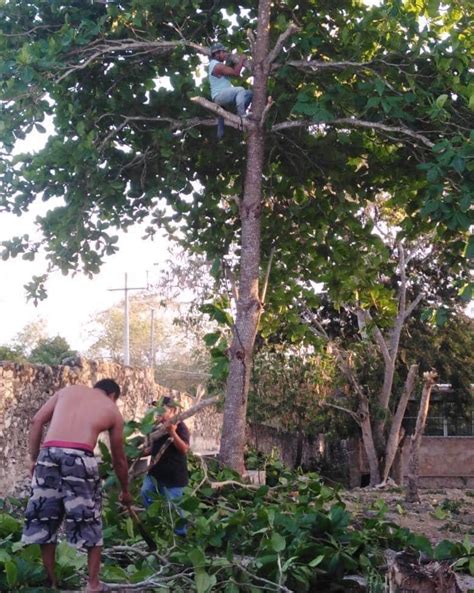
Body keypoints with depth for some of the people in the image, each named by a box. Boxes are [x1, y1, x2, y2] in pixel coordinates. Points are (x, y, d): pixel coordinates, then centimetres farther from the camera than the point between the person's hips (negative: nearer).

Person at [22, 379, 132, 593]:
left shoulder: (68, 390, 25)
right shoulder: (113, 411, 20)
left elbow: (37, 421, 13)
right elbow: (119, 459, 27)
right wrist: (125, 491, 40)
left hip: (48, 454, 2)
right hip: (79, 457, -2)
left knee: (44, 518, 16)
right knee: (89, 521, 13)